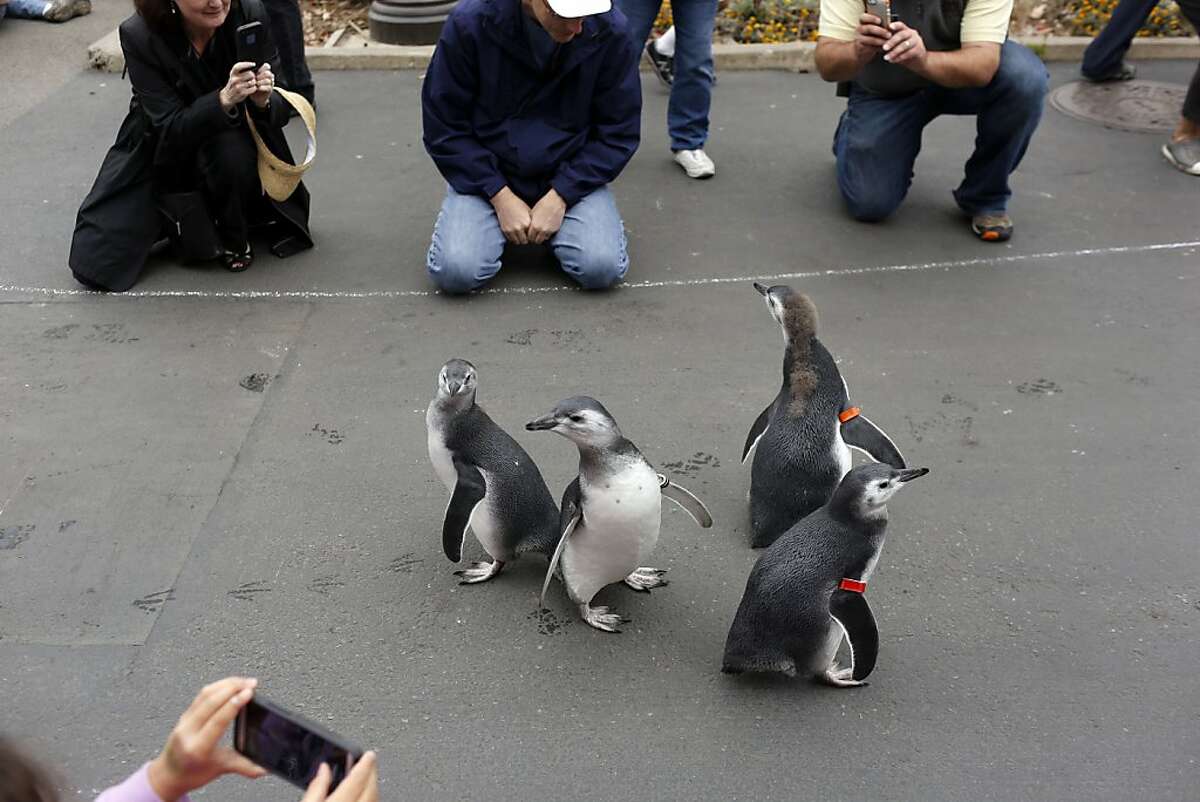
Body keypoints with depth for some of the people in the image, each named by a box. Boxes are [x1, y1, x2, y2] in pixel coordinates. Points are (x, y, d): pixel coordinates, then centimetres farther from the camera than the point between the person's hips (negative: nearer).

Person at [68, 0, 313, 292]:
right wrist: (224, 100, -41)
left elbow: (280, 113, -12)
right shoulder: (139, 35, -22)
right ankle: (172, 214, 20)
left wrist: (264, 101, -37)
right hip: (160, 155, -1)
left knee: (232, 150, -38)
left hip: (232, 144, 1)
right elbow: (170, 131, -24)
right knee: (94, 264, -11)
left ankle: (234, 237, -6)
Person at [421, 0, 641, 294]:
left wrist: (560, 196, -14)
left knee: (602, 267, -23)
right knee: (456, 270, -23)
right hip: (486, 173, 0)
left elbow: (618, 132, -5)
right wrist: (500, 196, -16)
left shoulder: (611, 30, -15)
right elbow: (444, 129, -8)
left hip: (571, 175, 1)